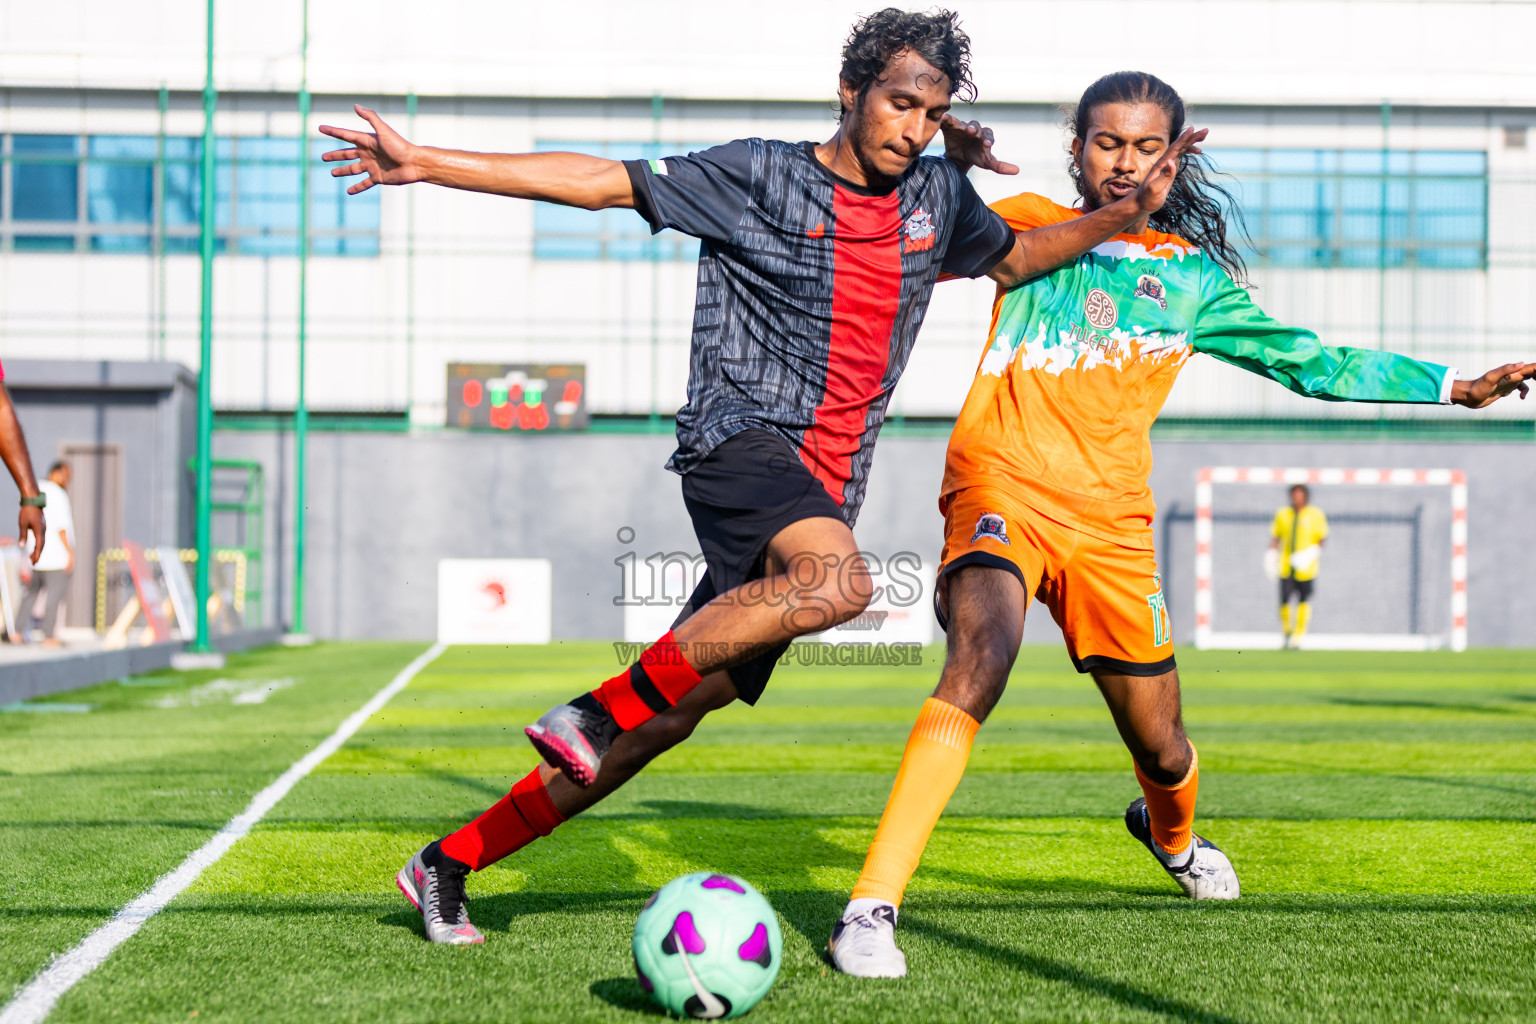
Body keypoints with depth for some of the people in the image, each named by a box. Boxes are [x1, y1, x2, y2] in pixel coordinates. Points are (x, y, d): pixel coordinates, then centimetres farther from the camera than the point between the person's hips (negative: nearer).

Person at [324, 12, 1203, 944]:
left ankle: (449, 864, 13)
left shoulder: (938, 195, 15)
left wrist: (1127, 213, 21)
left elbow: (1015, 259, 34)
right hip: (740, 439, -6)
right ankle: (597, 709, -25)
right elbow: (598, 182, -2)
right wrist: (423, 163, -7)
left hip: (824, 492, 6)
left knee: (676, 711, 3)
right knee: (838, 580, -36)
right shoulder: (758, 176, -1)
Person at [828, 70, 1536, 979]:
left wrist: (1452, 387, 14)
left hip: (1110, 521, 3)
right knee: (981, 662, -32)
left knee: (1160, 746, 11)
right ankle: (872, 908, -35)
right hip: (1003, 488, -3)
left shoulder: (1195, 278, 14)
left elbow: (1308, 361, 18)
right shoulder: (1028, 225, 11)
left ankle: (1171, 833, 51)